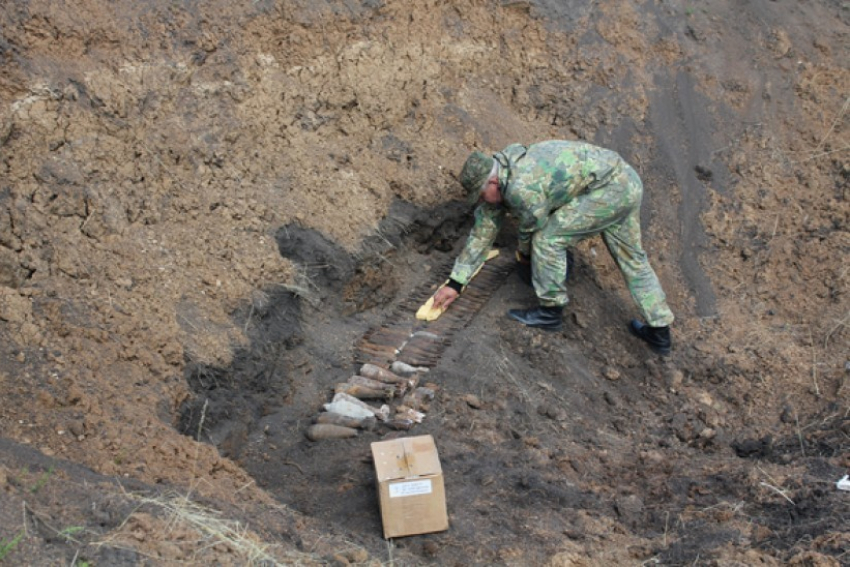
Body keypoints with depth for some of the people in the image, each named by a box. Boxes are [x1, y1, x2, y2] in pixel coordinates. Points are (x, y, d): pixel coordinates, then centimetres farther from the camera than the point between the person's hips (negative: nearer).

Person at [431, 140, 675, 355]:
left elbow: (532, 228, -8)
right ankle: (660, 331, 27)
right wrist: (455, 283, 11)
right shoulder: (498, 178, 6)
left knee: (549, 237, -9)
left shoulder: (520, 189, -25)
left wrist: (523, 253, 16)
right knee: (631, 258, 18)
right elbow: (482, 232, 10)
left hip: (610, 189, -10)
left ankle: (550, 311, 4)